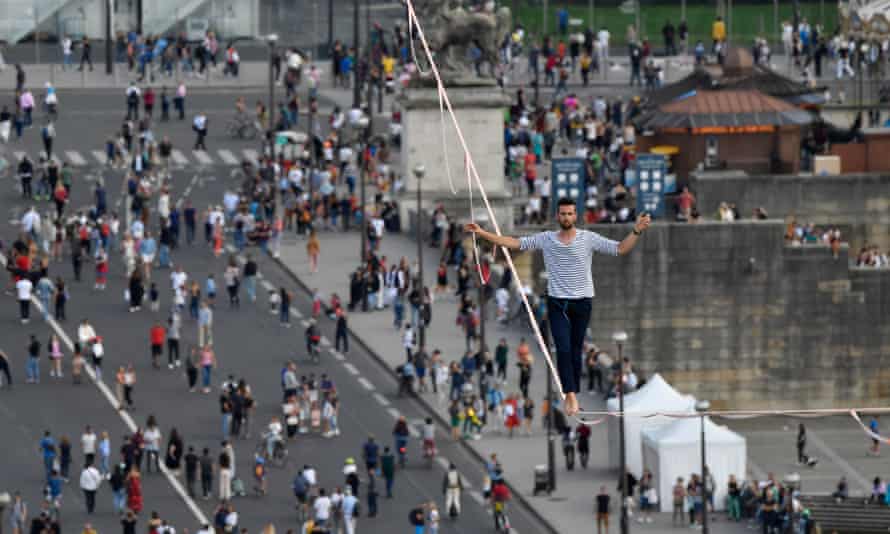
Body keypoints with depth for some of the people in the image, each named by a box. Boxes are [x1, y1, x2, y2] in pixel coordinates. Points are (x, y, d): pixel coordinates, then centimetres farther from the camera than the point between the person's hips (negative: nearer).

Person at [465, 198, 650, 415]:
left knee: (575, 351, 6)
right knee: (563, 349, -12)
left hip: (582, 302, 0)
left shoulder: (589, 238, -1)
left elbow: (620, 249, -4)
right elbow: (514, 243, 3)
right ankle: (571, 396, -15)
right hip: (557, 303, 0)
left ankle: (572, 395, 15)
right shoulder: (546, 239, 2)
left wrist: (637, 231, -19)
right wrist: (481, 233, -2)